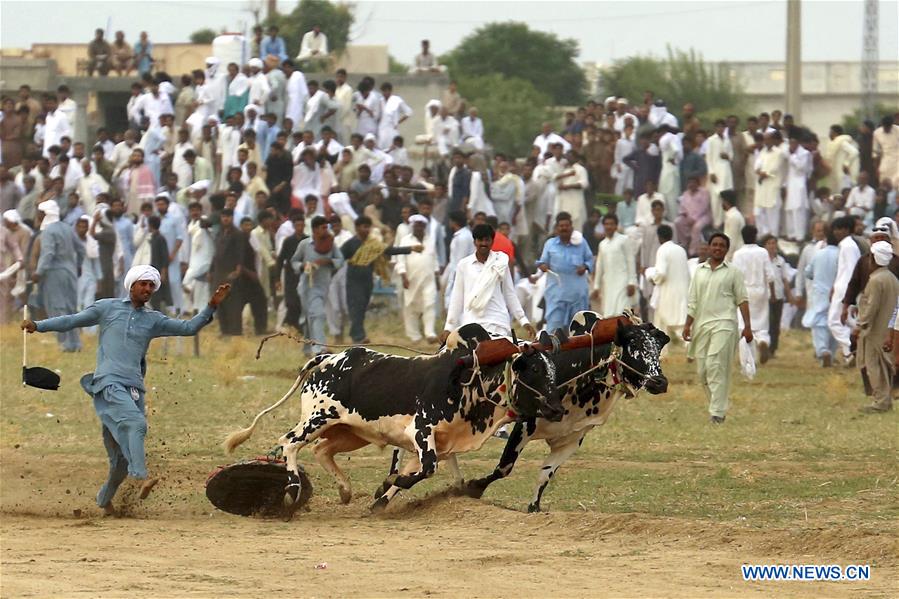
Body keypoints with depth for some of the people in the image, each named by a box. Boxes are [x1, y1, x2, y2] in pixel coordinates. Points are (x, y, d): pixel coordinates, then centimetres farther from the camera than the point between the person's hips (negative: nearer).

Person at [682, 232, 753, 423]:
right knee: (702, 369, 4)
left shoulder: (733, 272, 6)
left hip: (723, 324, -5)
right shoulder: (699, 271, 16)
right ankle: (720, 402, 20)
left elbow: (742, 300, 3)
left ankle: (718, 412, -15)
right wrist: (688, 325, 8)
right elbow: (692, 301, 16)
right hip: (702, 324, 5)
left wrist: (747, 326, -3)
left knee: (716, 366, -15)